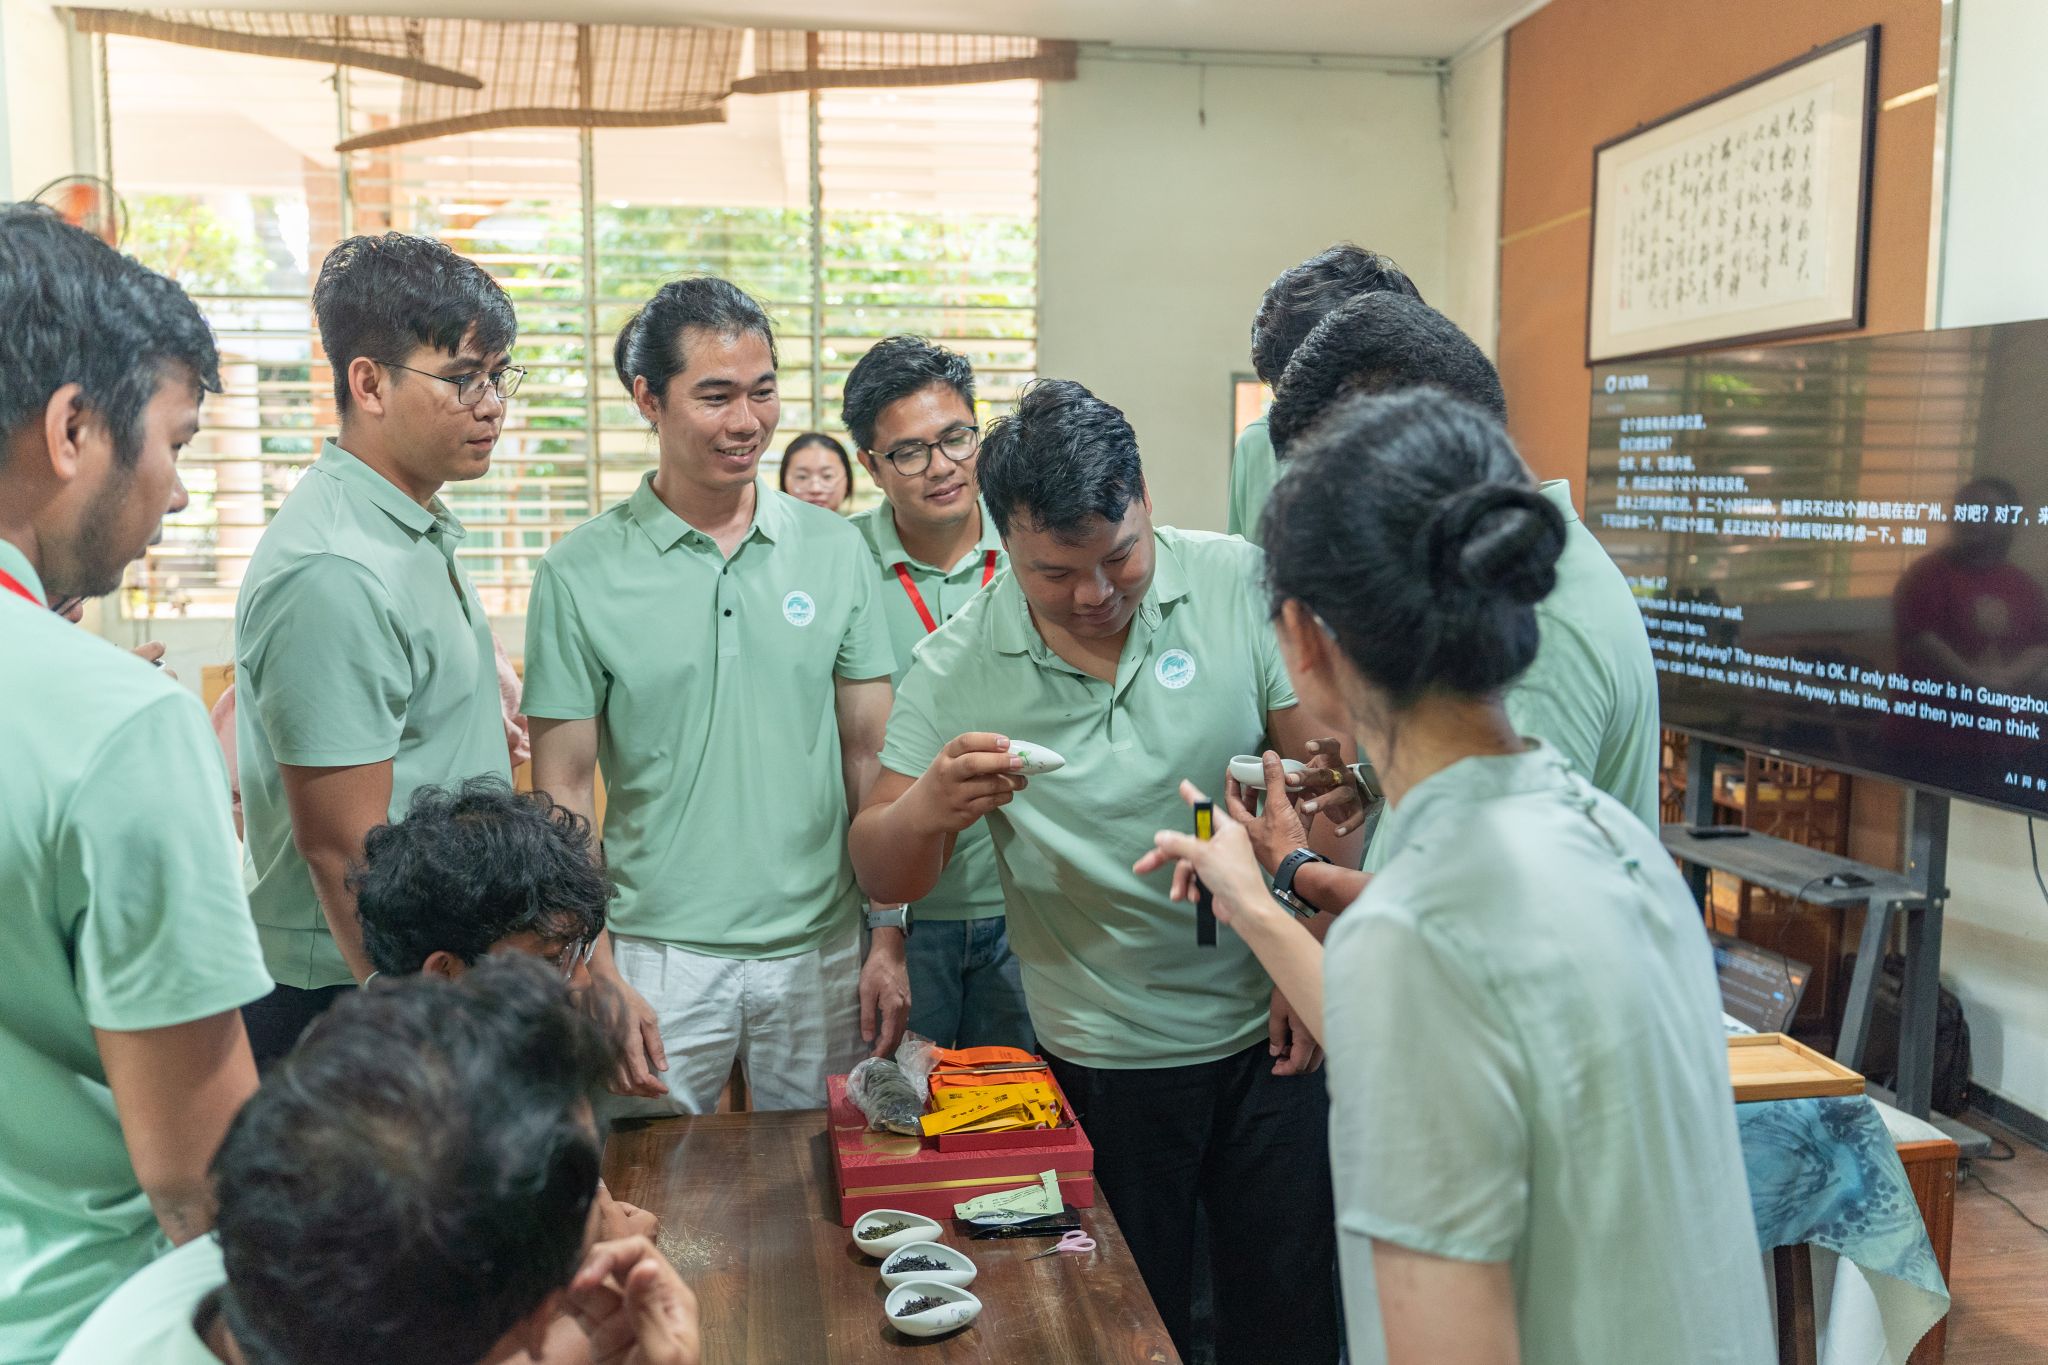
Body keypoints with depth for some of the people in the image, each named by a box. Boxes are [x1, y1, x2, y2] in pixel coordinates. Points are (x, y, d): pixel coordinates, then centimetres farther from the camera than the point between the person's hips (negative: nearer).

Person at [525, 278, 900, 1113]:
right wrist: (597, 977, -9)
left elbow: (870, 759, 5)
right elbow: (561, 794, -2)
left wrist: (890, 941, 1)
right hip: (658, 956, -2)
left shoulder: (834, 550, 1)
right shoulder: (580, 573, -5)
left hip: (819, 949, 2)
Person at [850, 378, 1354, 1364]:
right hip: (1100, 1056, 0)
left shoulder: (1243, 586, -11)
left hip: (1267, 1031, 0)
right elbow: (882, 876, -6)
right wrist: (927, 810, -28)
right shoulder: (953, 670, -10)